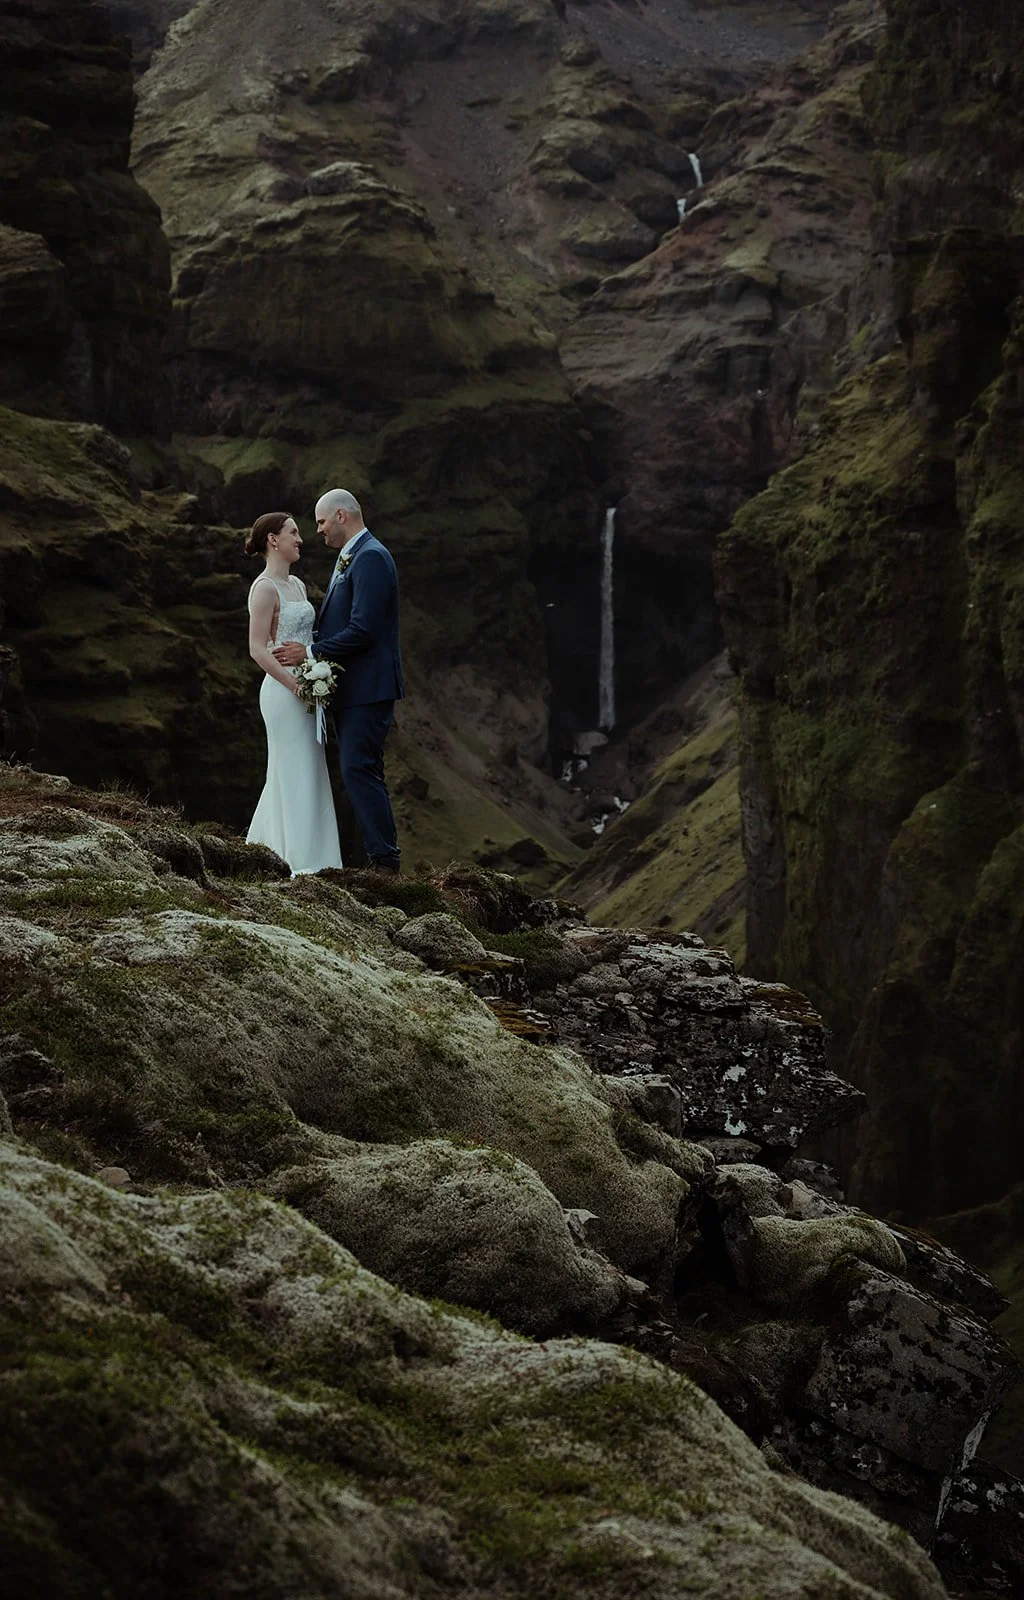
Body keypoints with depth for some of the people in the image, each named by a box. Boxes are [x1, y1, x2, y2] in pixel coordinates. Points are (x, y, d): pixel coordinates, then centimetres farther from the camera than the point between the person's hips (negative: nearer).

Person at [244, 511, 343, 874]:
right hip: (284, 690, -9)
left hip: (304, 688, 9)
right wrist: (295, 685, -22)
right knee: (295, 773, -7)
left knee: (305, 773, 11)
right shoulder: (265, 588, -12)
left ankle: (264, 850, 19)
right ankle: (300, 862, -5)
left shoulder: (296, 585, 15)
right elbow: (257, 648, -17)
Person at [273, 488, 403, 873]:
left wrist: (311, 652, -16)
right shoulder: (348, 559, 17)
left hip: (367, 688, -11)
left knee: (358, 770, -12)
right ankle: (380, 858, 17)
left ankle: (385, 860, -9)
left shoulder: (370, 558, -15)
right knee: (362, 772, 12)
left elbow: (362, 629, -22)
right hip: (352, 687, 11)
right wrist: (304, 642, 5)